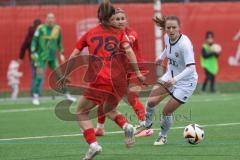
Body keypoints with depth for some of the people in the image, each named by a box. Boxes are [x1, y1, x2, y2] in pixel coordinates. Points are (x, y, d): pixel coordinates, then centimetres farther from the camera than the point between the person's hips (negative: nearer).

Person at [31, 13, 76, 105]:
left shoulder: (57, 29, 3)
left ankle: (67, 95, 13)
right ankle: (35, 96, -2)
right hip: (41, 56, -4)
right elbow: (34, 41, -6)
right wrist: (33, 53, -13)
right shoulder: (41, 29, -8)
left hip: (53, 56, 4)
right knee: (40, 75, -10)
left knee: (60, 75, 4)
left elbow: (59, 42, 15)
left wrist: (61, 53, 13)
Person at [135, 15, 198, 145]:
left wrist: (175, 79, -49)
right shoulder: (167, 38, -8)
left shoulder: (184, 44, -30)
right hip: (170, 76, 6)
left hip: (186, 81, -6)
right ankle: (147, 124, 23)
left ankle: (163, 136, 23)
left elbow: (191, 68, -38)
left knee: (166, 111, -5)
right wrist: (161, 57, 30)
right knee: (151, 101, -8)